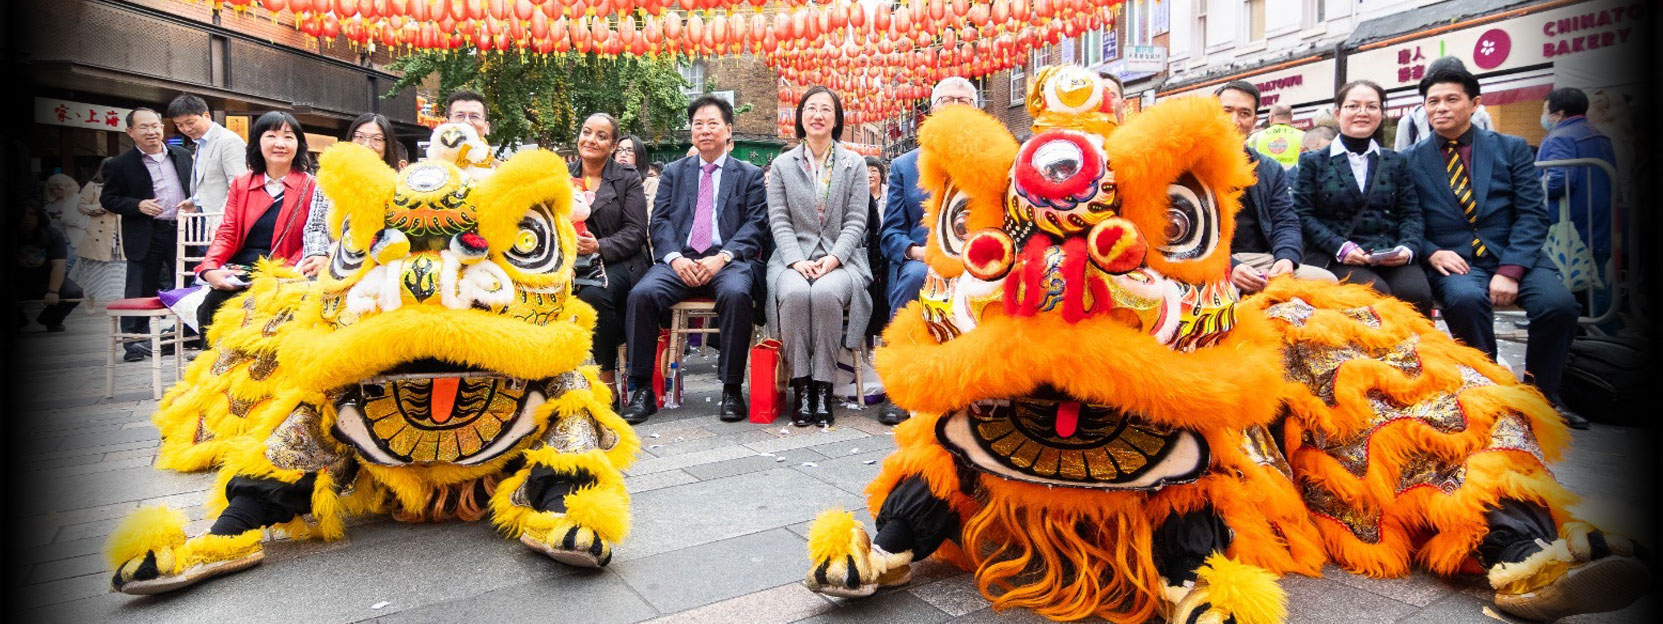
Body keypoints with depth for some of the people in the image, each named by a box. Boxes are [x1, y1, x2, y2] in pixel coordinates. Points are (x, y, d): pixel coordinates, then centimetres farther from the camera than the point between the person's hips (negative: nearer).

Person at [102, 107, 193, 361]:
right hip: (145, 237, -3)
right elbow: (108, 199, 1)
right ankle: (134, 341, 11)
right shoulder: (120, 165, 0)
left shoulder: (182, 156, 12)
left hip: (181, 230, 3)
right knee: (141, 291, 1)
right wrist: (137, 205, -15)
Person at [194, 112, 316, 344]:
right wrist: (210, 269, -9)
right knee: (209, 305, -24)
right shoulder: (241, 184, 16)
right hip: (236, 275, 4)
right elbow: (226, 233, 10)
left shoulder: (311, 187, 2)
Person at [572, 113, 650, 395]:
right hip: (571, 262, 3)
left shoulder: (628, 177, 5)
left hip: (618, 262, -3)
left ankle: (607, 379, -20)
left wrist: (599, 246, -18)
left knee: (593, 295, -35)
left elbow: (635, 232, -2)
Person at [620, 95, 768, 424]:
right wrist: (675, 258, -10)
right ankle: (642, 390, -17)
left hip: (728, 260, -2)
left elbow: (756, 225, 3)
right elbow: (659, 221, 11)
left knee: (735, 294, -36)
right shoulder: (673, 172, 21)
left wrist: (723, 257, -14)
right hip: (680, 260, 2)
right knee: (641, 294, -27)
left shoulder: (749, 174, 15)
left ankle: (731, 391, -24)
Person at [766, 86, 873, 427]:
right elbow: (779, 221, 5)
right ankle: (801, 386, -23)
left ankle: (824, 387, -24)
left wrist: (833, 258, -13)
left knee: (826, 293, -34)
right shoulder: (782, 165, 13)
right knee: (794, 293, -34)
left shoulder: (854, 163, 12)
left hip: (840, 258, 0)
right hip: (794, 258, 1)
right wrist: (796, 260, -13)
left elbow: (855, 222, 4)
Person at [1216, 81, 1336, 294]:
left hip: (1263, 261, 6)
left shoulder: (1271, 170, 22)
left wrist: (1286, 258, -11)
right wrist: (1228, 267, -21)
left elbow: (1286, 222, 13)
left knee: (1326, 280, -19)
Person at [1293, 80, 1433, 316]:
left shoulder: (1397, 162, 21)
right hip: (1336, 259, -3)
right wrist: (1339, 247, -14)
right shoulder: (1313, 162, 12)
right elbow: (1304, 215, 1)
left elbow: (1411, 214, 14)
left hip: (1391, 258, 3)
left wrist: (1406, 248, -7)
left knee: (1415, 293, -29)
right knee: (1376, 293, -33)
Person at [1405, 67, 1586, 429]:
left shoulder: (1512, 149, 9)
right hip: (1453, 260, -2)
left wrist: (1510, 270, -15)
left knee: (1558, 303, -27)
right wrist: (1431, 252, -15)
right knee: (1465, 298, -36)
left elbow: (1533, 214, 0)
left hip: (1514, 254, 2)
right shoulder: (1412, 161, 8)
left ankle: (1541, 394, -1)